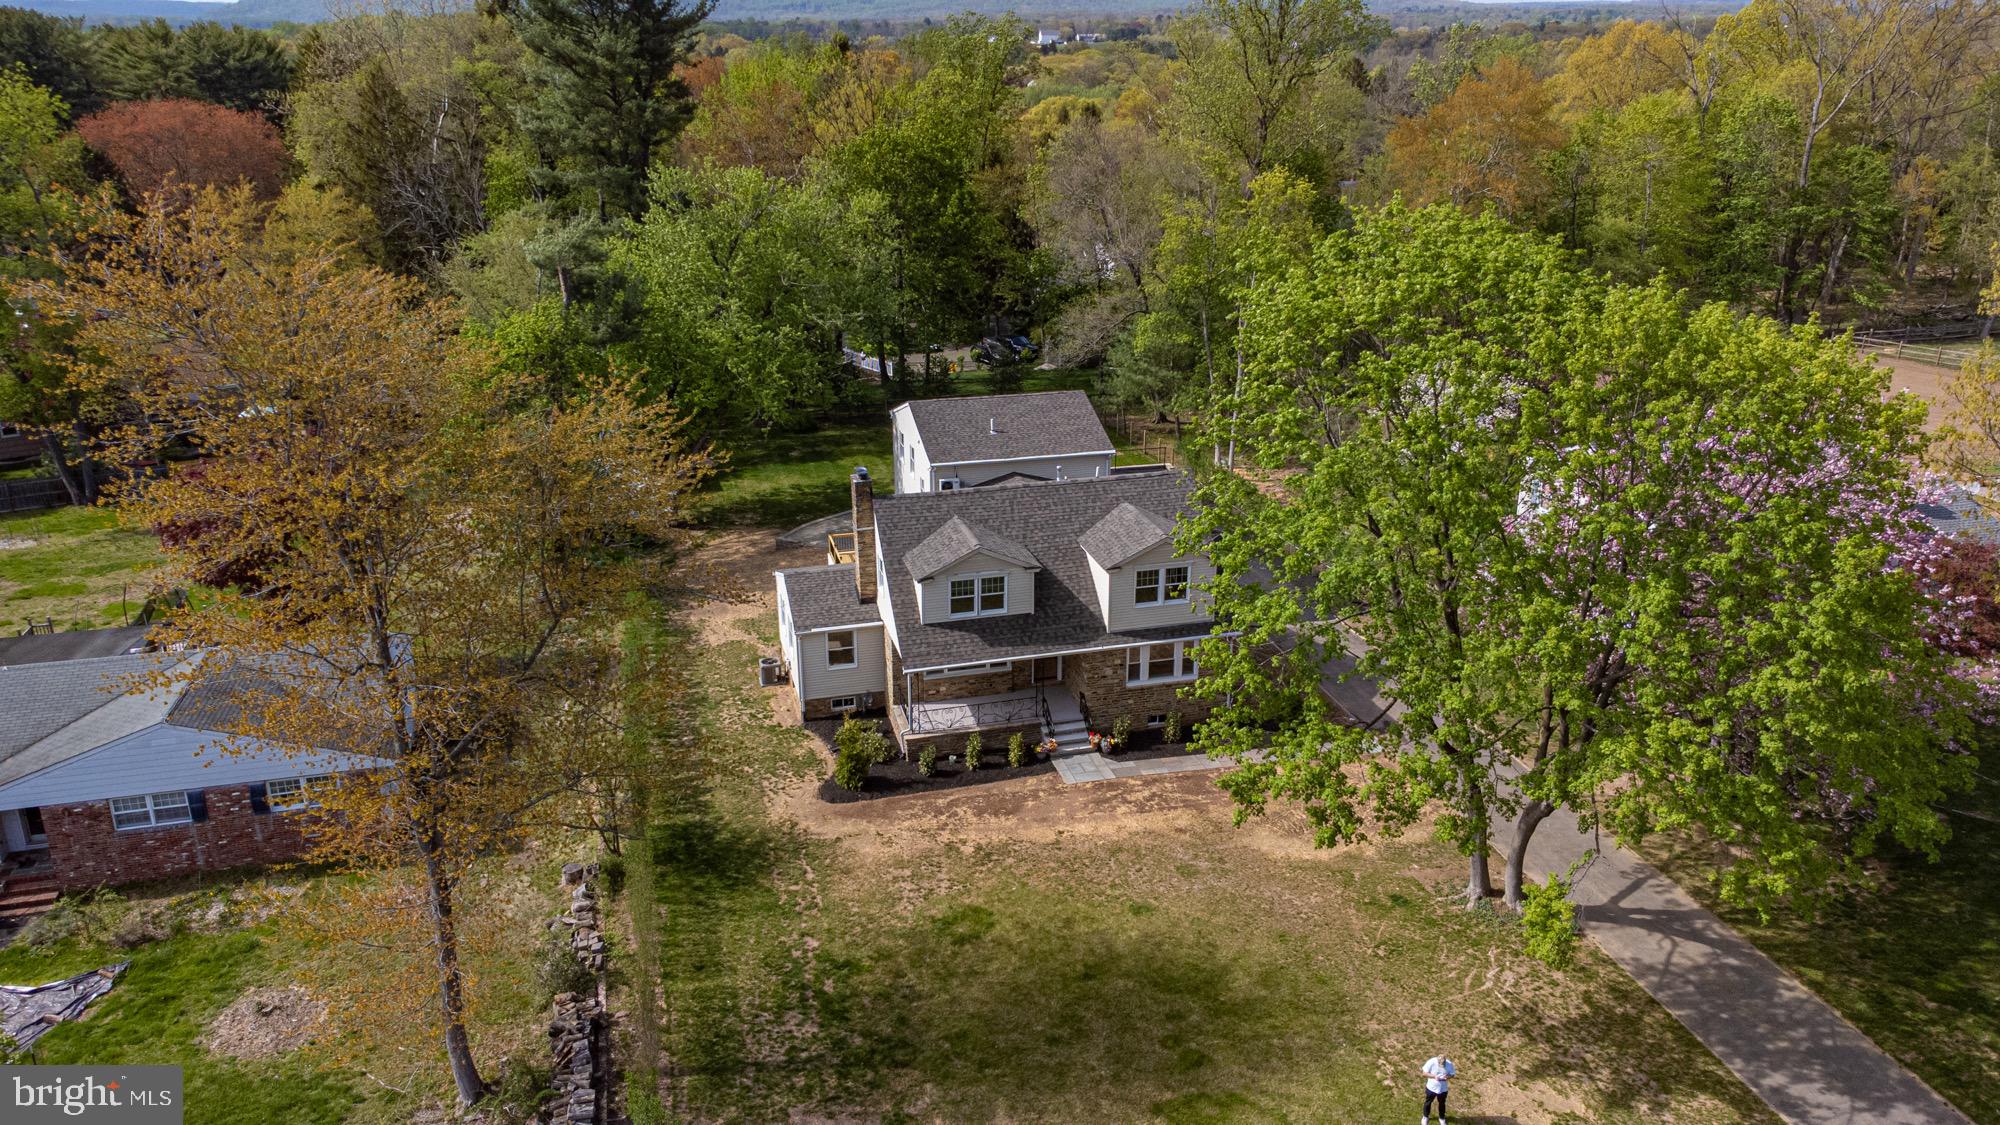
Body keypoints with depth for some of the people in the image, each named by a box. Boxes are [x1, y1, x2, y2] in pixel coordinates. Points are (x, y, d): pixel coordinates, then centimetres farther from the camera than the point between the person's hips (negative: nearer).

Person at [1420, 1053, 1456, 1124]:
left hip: (1443, 1089, 1)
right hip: (1431, 1087, -1)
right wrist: (1434, 1076, -32)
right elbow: (1424, 1073, -18)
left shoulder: (1449, 1064, -22)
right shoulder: (1431, 1062, -27)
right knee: (1428, 1102, 21)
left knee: (1442, 1103, 24)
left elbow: (1452, 1074, -7)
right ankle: (1425, 1117, 46)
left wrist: (1447, 1077, -28)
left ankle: (1441, 1118, 49)